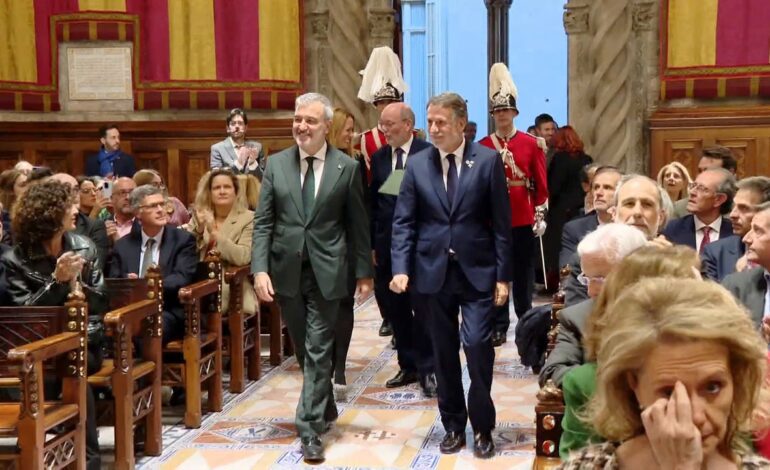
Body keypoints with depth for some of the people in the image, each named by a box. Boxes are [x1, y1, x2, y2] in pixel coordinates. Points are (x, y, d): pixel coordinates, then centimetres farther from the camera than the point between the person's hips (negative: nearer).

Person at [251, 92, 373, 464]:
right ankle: (325, 407, 37)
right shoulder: (276, 164, 2)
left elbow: (358, 224, 2)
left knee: (318, 351, -3)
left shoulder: (347, 167, -2)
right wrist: (260, 269, -10)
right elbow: (263, 222, 0)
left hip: (326, 272, -3)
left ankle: (310, 429, 2)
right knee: (304, 350, 16)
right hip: (286, 271, 3)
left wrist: (364, 272, 3)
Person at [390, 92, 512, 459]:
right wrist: (401, 268, -9)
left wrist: (502, 275, -5)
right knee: (444, 353, 9)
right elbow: (404, 222, 3)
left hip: (477, 271, -2)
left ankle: (482, 427, 8)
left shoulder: (487, 160, -2)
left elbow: (501, 223, -2)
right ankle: (453, 425, 23)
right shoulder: (417, 164, 4)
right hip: (433, 272, 3)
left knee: (477, 345, -10)